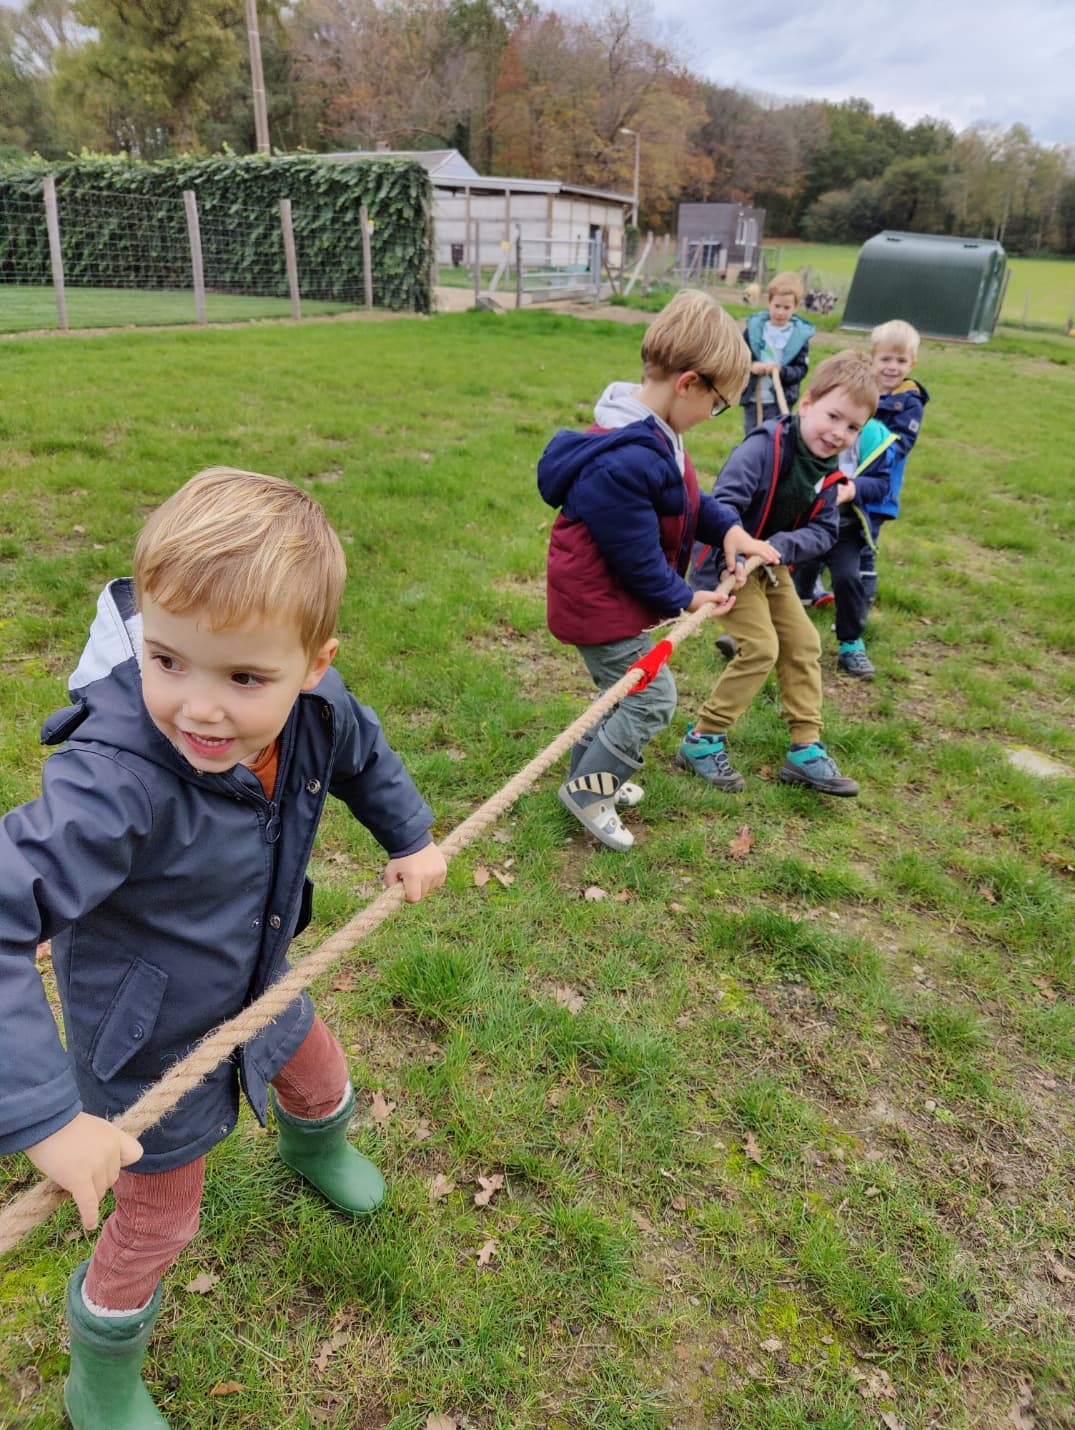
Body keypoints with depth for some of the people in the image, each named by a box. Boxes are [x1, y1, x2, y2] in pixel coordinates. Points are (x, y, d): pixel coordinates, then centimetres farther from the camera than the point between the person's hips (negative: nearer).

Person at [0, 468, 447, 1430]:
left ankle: (315, 1147, 71)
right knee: (155, 1226, 17)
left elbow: (363, 756, 2)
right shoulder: (115, 786, -43)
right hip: (150, 1043, -5)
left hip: (260, 988, 6)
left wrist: (411, 839, 5)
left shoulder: (310, 708, -22)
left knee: (319, 1075, 32)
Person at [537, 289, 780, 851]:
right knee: (653, 698, -1)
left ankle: (589, 774, 40)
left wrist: (727, 526, -1)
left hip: (604, 598, 10)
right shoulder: (624, 464, -32)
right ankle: (588, 792, 14)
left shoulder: (653, 435, 2)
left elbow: (685, 496, 16)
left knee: (624, 691, 22)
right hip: (601, 604, -10)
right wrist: (684, 599, -11)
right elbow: (638, 559, -25)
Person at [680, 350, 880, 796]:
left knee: (803, 644, 9)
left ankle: (805, 750, 18)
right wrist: (711, 584, -41)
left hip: (772, 566, 9)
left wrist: (783, 546, -27)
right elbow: (721, 508, -33)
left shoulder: (827, 473, -1)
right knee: (760, 647, -14)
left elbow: (825, 531, -5)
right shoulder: (764, 447, -25)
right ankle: (702, 741, 0)